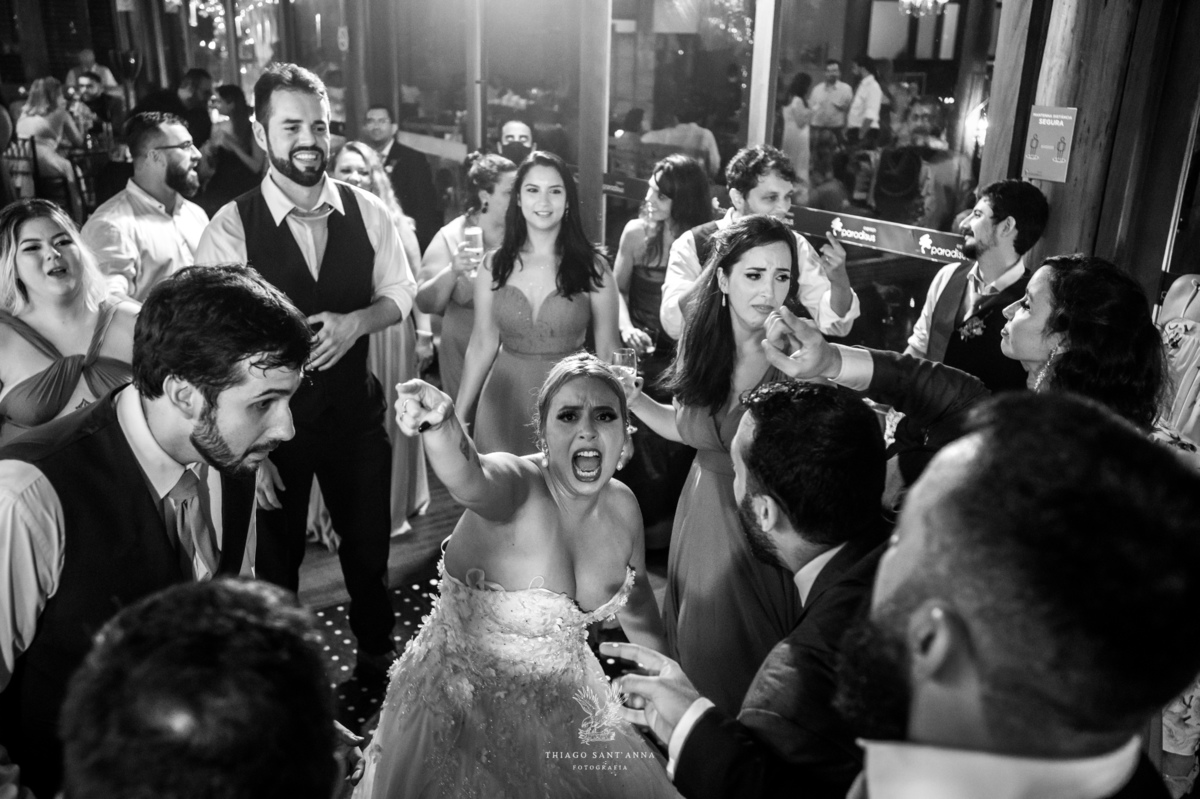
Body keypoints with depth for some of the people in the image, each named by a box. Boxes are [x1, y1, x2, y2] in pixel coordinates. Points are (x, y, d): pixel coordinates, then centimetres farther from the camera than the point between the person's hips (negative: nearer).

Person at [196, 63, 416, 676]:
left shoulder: (366, 212, -6)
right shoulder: (230, 229, -16)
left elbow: (400, 293, 5)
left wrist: (356, 321, -17)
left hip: (355, 411, 3)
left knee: (369, 544, 18)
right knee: (278, 554, 18)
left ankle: (376, 648, 46)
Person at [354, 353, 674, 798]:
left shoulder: (622, 506, -10)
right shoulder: (516, 485, -28)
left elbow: (637, 604, 8)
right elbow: (469, 479, -53)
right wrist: (439, 423, -73)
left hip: (562, 699, 6)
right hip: (464, 708, -5)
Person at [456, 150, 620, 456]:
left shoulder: (592, 267, -4)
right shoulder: (493, 266, 1)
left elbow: (608, 349, -2)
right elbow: (482, 343, 5)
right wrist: (457, 415, 3)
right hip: (505, 400, 2)